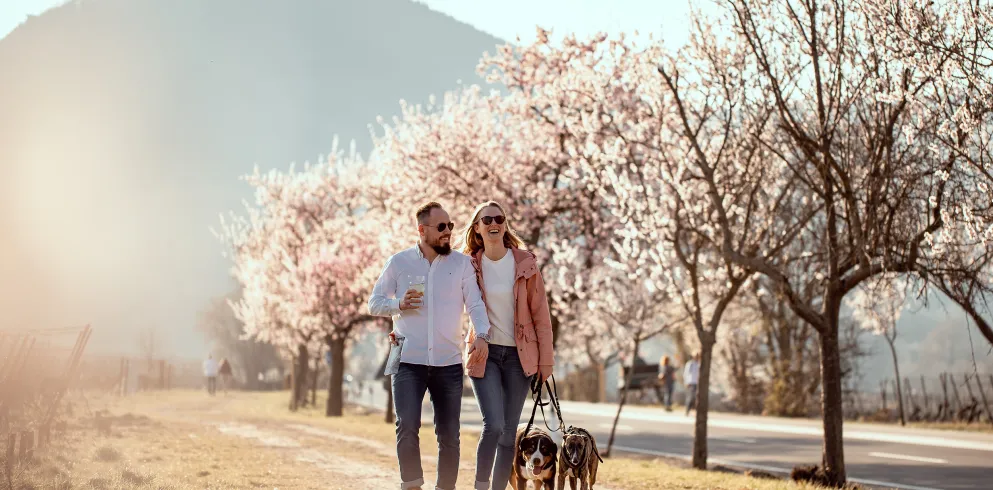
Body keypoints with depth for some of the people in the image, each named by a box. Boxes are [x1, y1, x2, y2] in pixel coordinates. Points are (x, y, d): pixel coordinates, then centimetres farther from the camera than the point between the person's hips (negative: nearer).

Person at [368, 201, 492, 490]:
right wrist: (399, 305, -11)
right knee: (407, 426, -14)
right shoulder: (399, 262, 6)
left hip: (449, 363, 1)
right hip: (409, 361, -1)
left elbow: (475, 304, -3)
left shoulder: (461, 264, 6)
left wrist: (481, 334, -22)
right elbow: (374, 303, 9)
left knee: (449, 435, 5)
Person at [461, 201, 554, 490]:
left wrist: (546, 358, 0)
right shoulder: (469, 266, 0)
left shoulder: (525, 263, -1)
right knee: (494, 426, -17)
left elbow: (540, 313, 2)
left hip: (519, 355, 1)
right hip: (484, 354, -1)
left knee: (509, 433, 4)